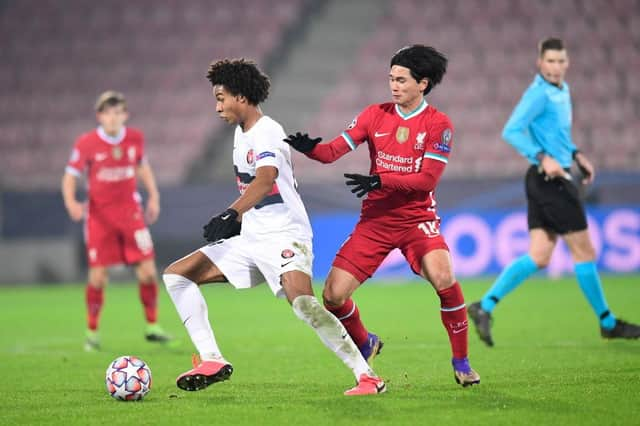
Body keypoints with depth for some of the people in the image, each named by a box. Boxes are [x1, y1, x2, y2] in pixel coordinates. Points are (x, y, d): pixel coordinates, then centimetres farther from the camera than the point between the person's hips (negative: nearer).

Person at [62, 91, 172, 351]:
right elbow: (70, 176, -6)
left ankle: (152, 326, 9)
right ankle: (92, 332, 10)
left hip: (130, 212, 3)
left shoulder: (135, 138, 0)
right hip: (99, 215, -2)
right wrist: (71, 202, -24)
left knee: (147, 270, -5)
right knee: (98, 276, -5)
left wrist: (153, 195, 10)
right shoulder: (86, 144, -10)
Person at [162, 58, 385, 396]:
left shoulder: (267, 133, -16)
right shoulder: (241, 132, 13)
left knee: (303, 304, -32)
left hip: (284, 237, -10)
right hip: (250, 239, 10)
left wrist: (230, 215, -49)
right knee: (176, 275, 2)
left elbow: (265, 179, -35)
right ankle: (212, 361, -3)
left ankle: (367, 376, -24)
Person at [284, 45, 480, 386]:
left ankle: (461, 362, -9)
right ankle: (365, 346, 26)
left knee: (444, 280, -29)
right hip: (375, 220, 3)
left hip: (417, 218, -3)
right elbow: (334, 151, -4)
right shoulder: (376, 115, 2)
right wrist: (309, 148, -25)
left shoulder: (438, 124, -7)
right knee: (333, 296, -6)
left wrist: (380, 181, -24)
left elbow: (427, 179, -15)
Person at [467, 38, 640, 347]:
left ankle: (485, 306, -2)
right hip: (550, 180, -9)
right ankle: (608, 323, 12)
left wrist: (576, 155, 18)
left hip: (549, 180, 9)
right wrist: (542, 157, -30)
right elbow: (511, 131, -22)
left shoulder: (562, 90, 15)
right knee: (584, 252, 1)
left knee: (538, 257, 3)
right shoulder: (539, 93, -14)